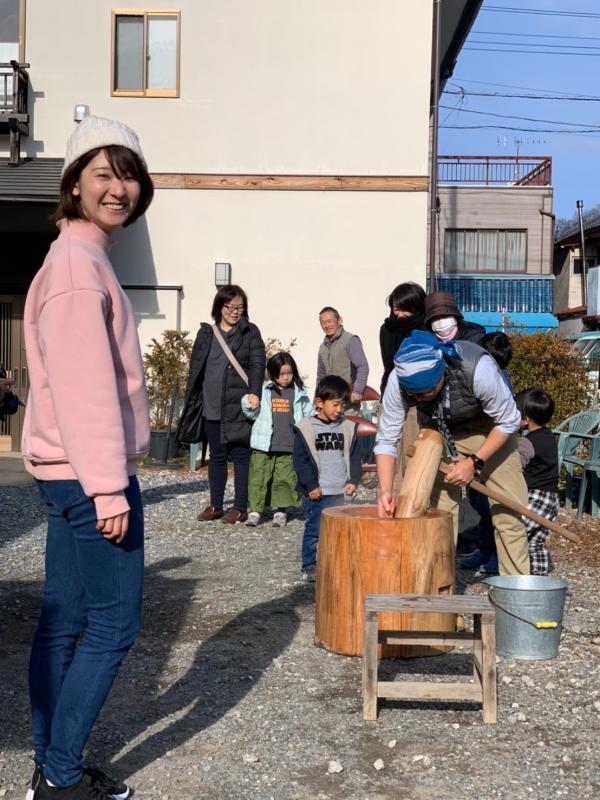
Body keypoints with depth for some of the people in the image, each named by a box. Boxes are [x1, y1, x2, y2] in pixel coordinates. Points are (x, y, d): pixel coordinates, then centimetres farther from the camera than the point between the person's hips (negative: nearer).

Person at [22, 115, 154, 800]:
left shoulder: (81, 257, 18)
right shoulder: (79, 263, -14)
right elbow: (84, 386, -21)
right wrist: (109, 486, -22)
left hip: (69, 476, 10)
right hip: (90, 474, -10)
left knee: (64, 620, 13)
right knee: (113, 623, -2)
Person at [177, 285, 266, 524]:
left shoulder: (250, 332, 2)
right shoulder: (206, 333, 12)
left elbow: (257, 363, -8)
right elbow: (196, 368, 13)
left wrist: (254, 393, -24)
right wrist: (191, 403, 9)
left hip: (240, 406, -4)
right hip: (212, 407, 4)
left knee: (240, 455, 0)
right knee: (217, 456, 11)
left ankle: (240, 508, 8)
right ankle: (215, 505, 20)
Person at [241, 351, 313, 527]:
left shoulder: (299, 393, 7)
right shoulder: (263, 391, 5)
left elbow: (309, 414, 14)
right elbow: (253, 414, 10)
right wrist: (248, 405, -10)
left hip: (288, 447, 1)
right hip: (263, 446, 0)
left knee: (284, 479, 4)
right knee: (258, 478, -1)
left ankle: (280, 511, 13)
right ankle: (254, 510, 4)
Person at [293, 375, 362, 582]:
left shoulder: (348, 427, 8)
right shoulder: (305, 429, -4)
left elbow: (354, 456, 12)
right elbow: (300, 460, -6)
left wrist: (353, 480, 1)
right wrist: (311, 485, -10)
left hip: (340, 491, 4)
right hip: (316, 493, -4)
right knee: (314, 529, 0)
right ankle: (309, 567, 10)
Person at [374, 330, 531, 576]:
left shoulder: (477, 368, -38)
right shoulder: (399, 383, -28)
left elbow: (508, 421, -22)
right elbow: (386, 440, -18)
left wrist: (474, 462, -26)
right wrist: (385, 491, -30)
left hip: (490, 430, -2)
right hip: (440, 432, 2)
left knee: (508, 510, -4)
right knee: (439, 510, -6)